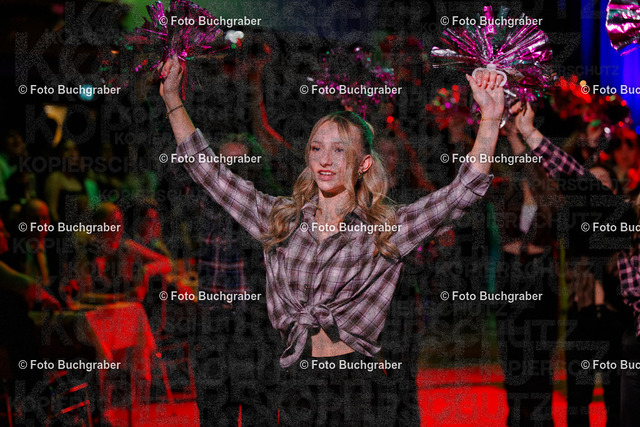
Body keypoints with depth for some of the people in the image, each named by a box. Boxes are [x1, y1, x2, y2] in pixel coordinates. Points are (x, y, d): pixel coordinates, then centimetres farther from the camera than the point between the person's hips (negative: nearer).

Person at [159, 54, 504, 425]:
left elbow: (465, 189, -8)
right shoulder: (281, 219, 9)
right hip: (299, 387, 3)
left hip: (358, 385, -2)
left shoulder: (387, 229, 0)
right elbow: (208, 171, 13)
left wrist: (491, 118, -17)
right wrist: (173, 99, 11)